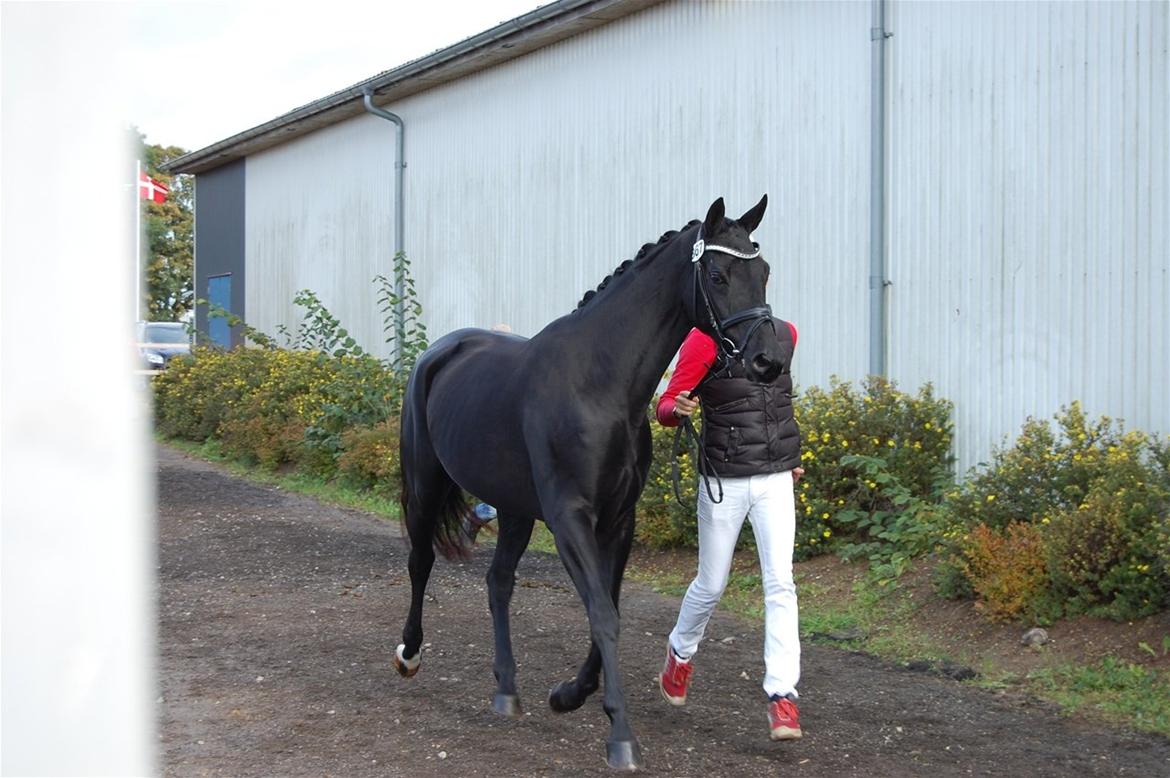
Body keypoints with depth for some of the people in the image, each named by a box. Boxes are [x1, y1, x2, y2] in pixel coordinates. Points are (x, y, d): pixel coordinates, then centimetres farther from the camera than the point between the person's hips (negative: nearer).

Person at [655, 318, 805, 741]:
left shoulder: (786, 334, 6)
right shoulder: (704, 338, -10)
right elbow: (666, 406, -12)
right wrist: (677, 409, -36)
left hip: (776, 480, 3)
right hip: (724, 482, -3)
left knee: (780, 583, -9)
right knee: (711, 586, 10)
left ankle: (782, 695, -10)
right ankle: (680, 651, 41)